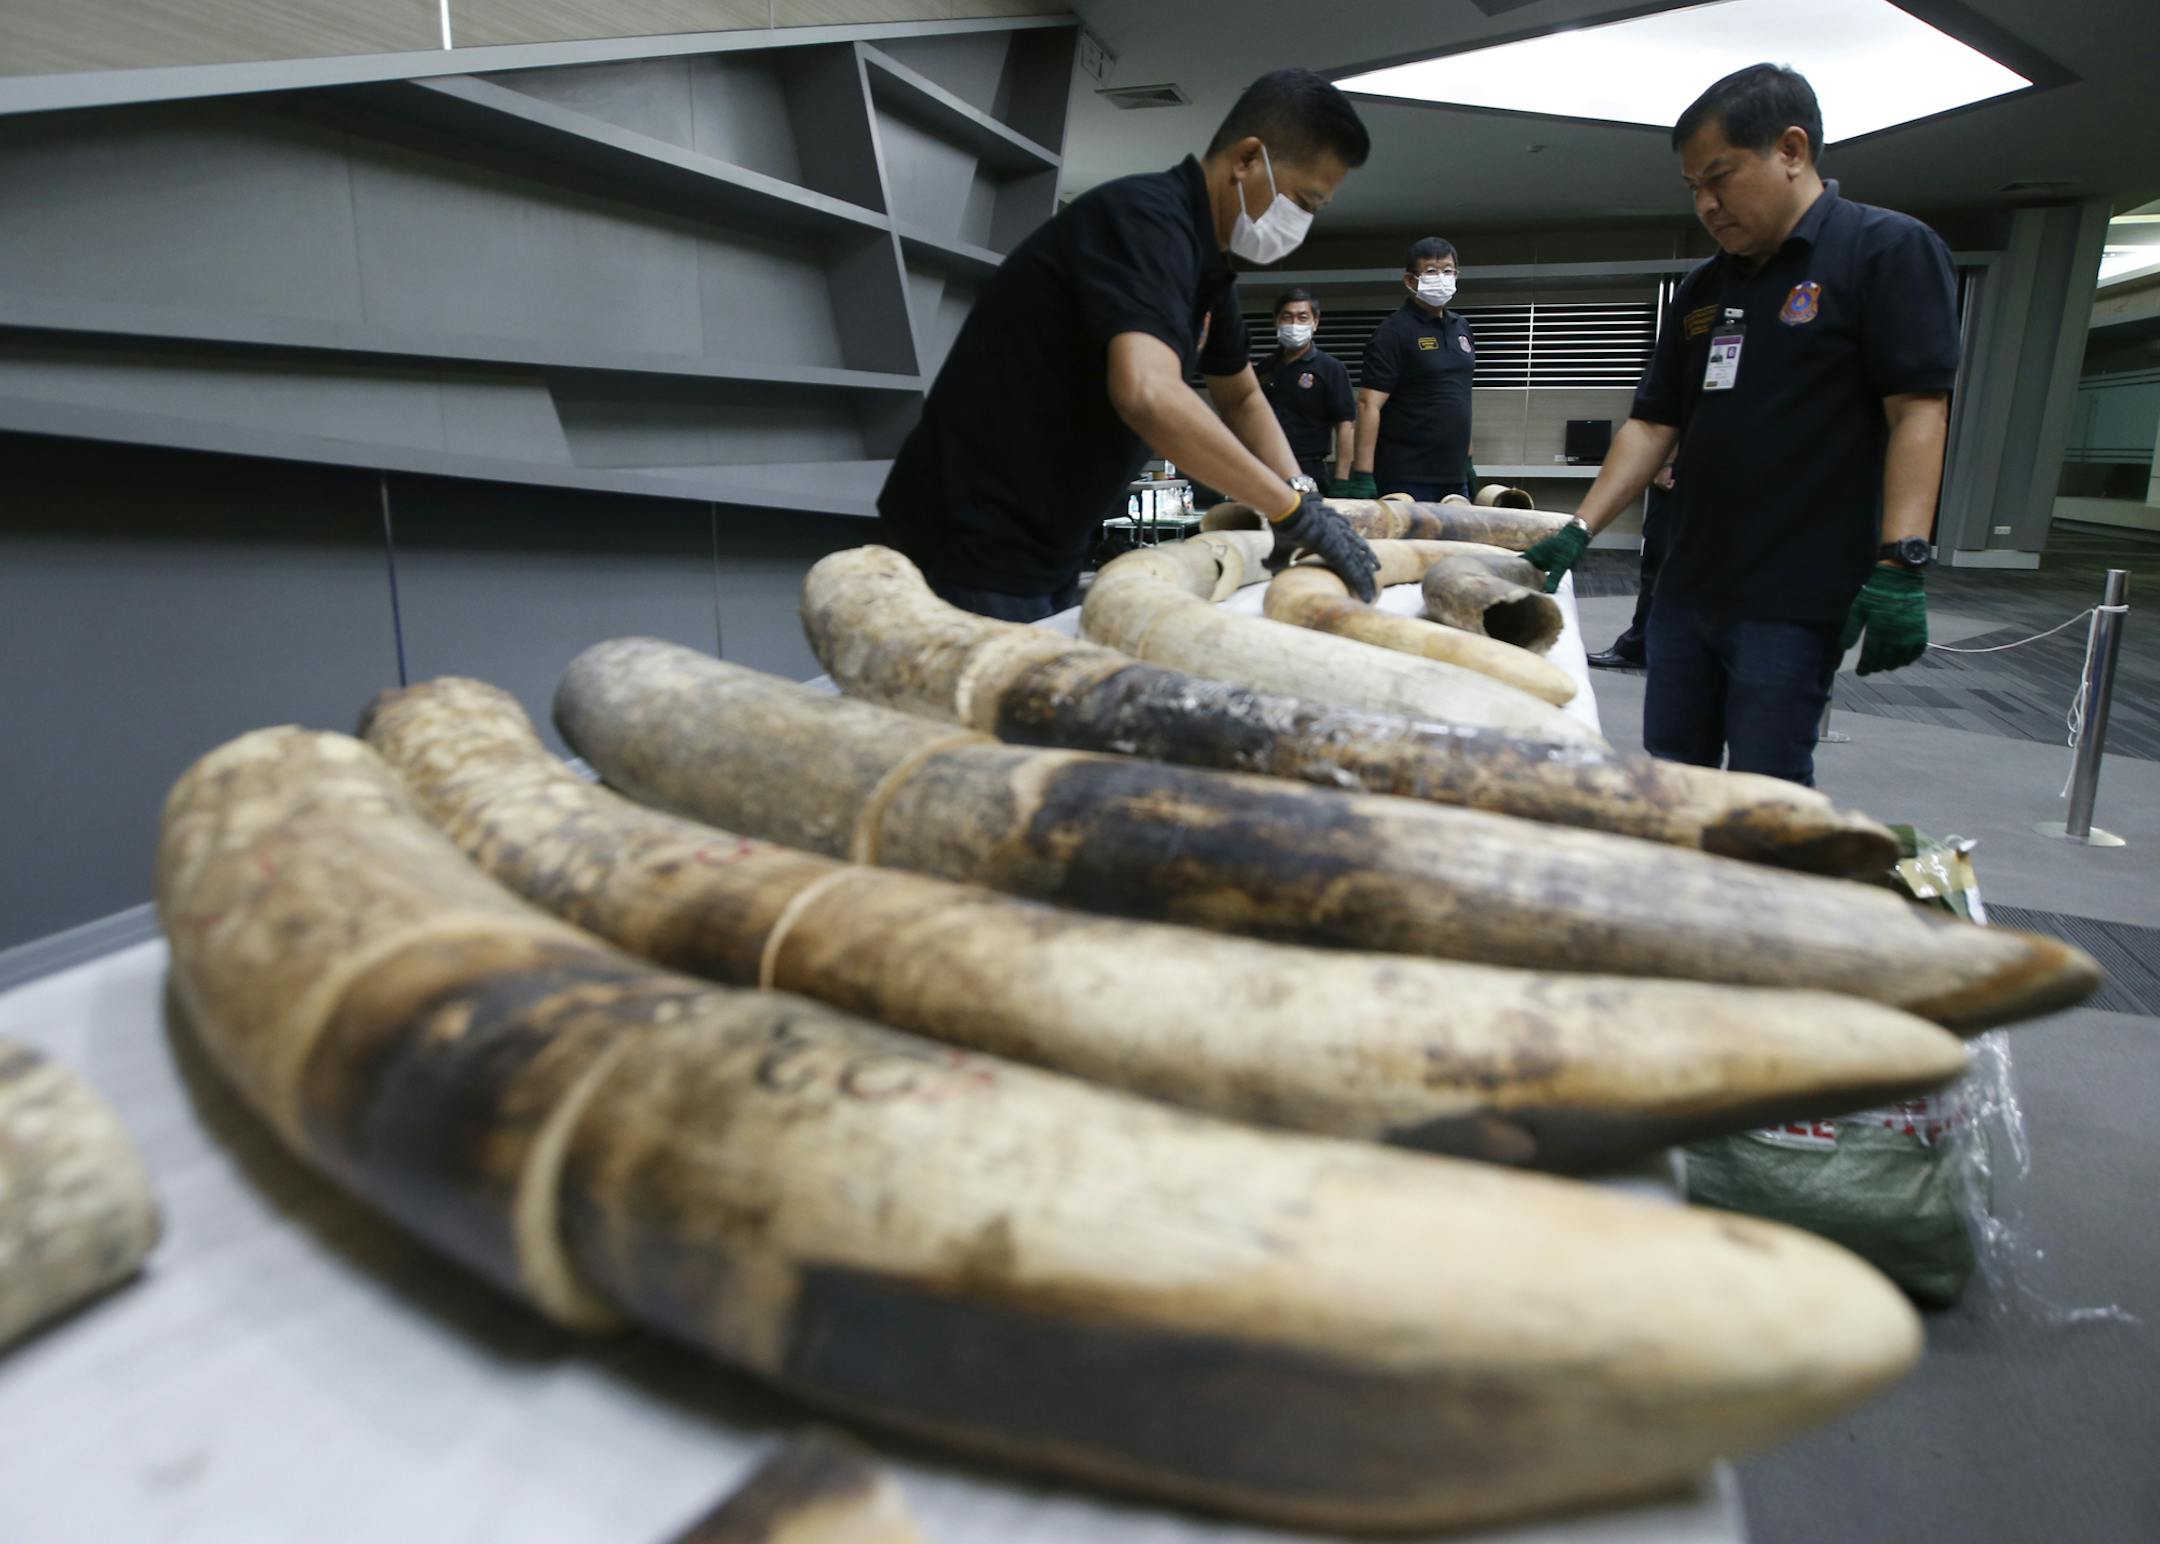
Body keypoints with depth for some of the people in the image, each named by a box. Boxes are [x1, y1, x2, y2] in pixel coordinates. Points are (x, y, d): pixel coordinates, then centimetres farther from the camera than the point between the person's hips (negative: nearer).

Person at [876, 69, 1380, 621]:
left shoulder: (1207, 261, 10)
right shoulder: (1147, 218, -19)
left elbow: (1241, 399, 21)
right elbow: (1148, 395, -35)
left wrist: (1301, 495, 2)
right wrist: (1293, 509, -28)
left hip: (1048, 555, 10)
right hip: (972, 551, -10)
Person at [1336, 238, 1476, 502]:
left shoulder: (1461, 327, 14)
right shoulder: (1395, 331, -7)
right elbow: (1369, 404, -15)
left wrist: (1467, 460, 19)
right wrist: (1362, 476, -24)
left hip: (1454, 477, 7)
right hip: (1406, 480, -7)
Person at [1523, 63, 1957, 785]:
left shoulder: (1889, 250, -4)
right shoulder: (1703, 289, 16)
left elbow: (1918, 411, -11)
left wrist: (1898, 567, -20)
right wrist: (1578, 532, 3)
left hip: (1795, 600, -7)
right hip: (1688, 586, 7)